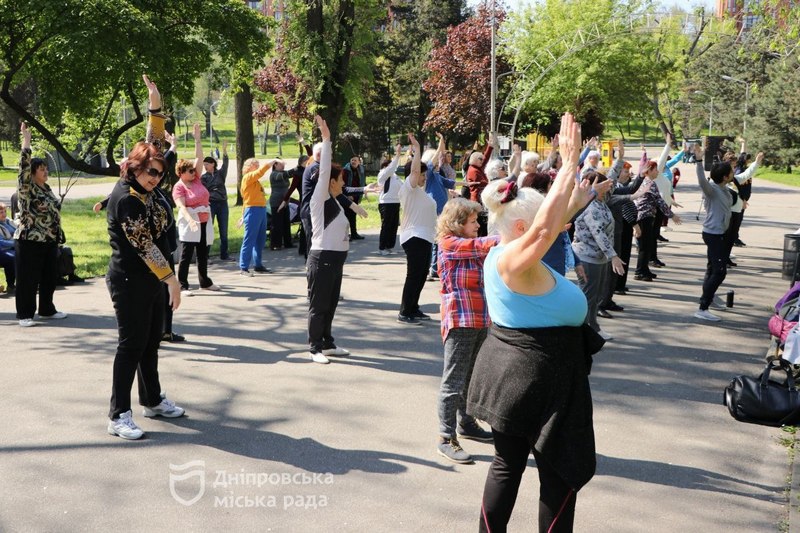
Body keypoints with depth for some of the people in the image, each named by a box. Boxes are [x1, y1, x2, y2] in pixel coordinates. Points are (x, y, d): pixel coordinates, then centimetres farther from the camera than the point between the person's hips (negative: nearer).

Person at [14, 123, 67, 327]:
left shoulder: (46, 188, 12)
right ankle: (24, 315, 6)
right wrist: (26, 140, -26)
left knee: (49, 278, 13)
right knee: (28, 280, -1)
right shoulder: (26, 188, -9)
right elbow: (24, 165, -23)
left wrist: (56, 237, 20)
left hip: (50, 241, 8)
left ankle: (47, 310, 26)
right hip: (30, 242, -7)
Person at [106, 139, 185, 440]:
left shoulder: (144, 195, 9)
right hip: (129, 282, -10)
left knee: (151, 341, 16)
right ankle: (119, 416, 2)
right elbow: (144, 245, -23)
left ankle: (152, 401, 29)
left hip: (150, 279, 10)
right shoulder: (126, 198, -19)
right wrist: (171, 279, -23)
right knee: (131, 345, -5)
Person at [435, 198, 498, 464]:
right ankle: (446, 439, -2)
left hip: (480, 321, 9)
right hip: (460, 322, -9)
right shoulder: (449, 243, -10)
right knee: (453, 382, -6)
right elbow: (482, 244, -19)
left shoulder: (469, 247, 18)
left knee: (471, 378, 19)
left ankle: (466, 423, 34)